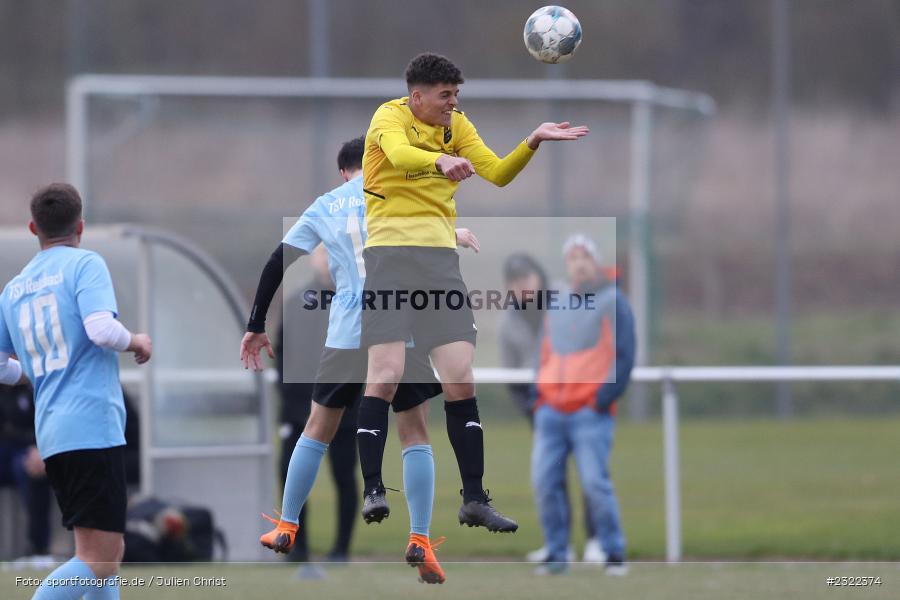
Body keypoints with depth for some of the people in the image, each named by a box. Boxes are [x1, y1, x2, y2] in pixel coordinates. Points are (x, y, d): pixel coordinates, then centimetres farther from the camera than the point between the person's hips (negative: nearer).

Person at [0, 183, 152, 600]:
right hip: (94, 427, -7)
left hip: (51, 435, 7)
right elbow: (102, 329, -17)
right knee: (98, 561, -11)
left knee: (108, 551, 16)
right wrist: (137, 342, 3)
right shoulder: (85, 264, -3)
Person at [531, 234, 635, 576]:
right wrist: (539, 393, 12)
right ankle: (556, 554, 4)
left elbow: (624, 355, -4)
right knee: (545, 481, -4)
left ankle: (614, 554, -4)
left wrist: (605, 397, -12)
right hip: (551, 412, 5)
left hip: (590, 411, -5)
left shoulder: (611, 301, 1)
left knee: (594, 481, -13)